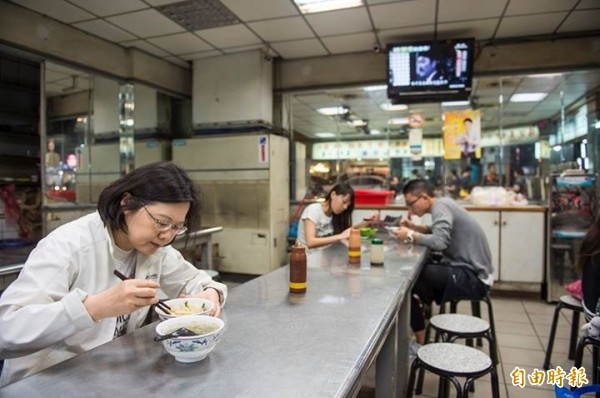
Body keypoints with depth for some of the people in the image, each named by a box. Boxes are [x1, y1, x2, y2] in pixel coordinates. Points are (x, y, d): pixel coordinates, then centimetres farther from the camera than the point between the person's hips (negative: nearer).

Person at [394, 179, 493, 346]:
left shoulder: (440, 207, -16)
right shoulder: (443, 204, 10)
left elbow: (439, 242, -29)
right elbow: (438, 232, 17)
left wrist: (410, 236, -17)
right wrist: (414, 227, 5)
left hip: (473, 278, -9)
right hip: (468, 270, 9)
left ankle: (420, 340, -3)